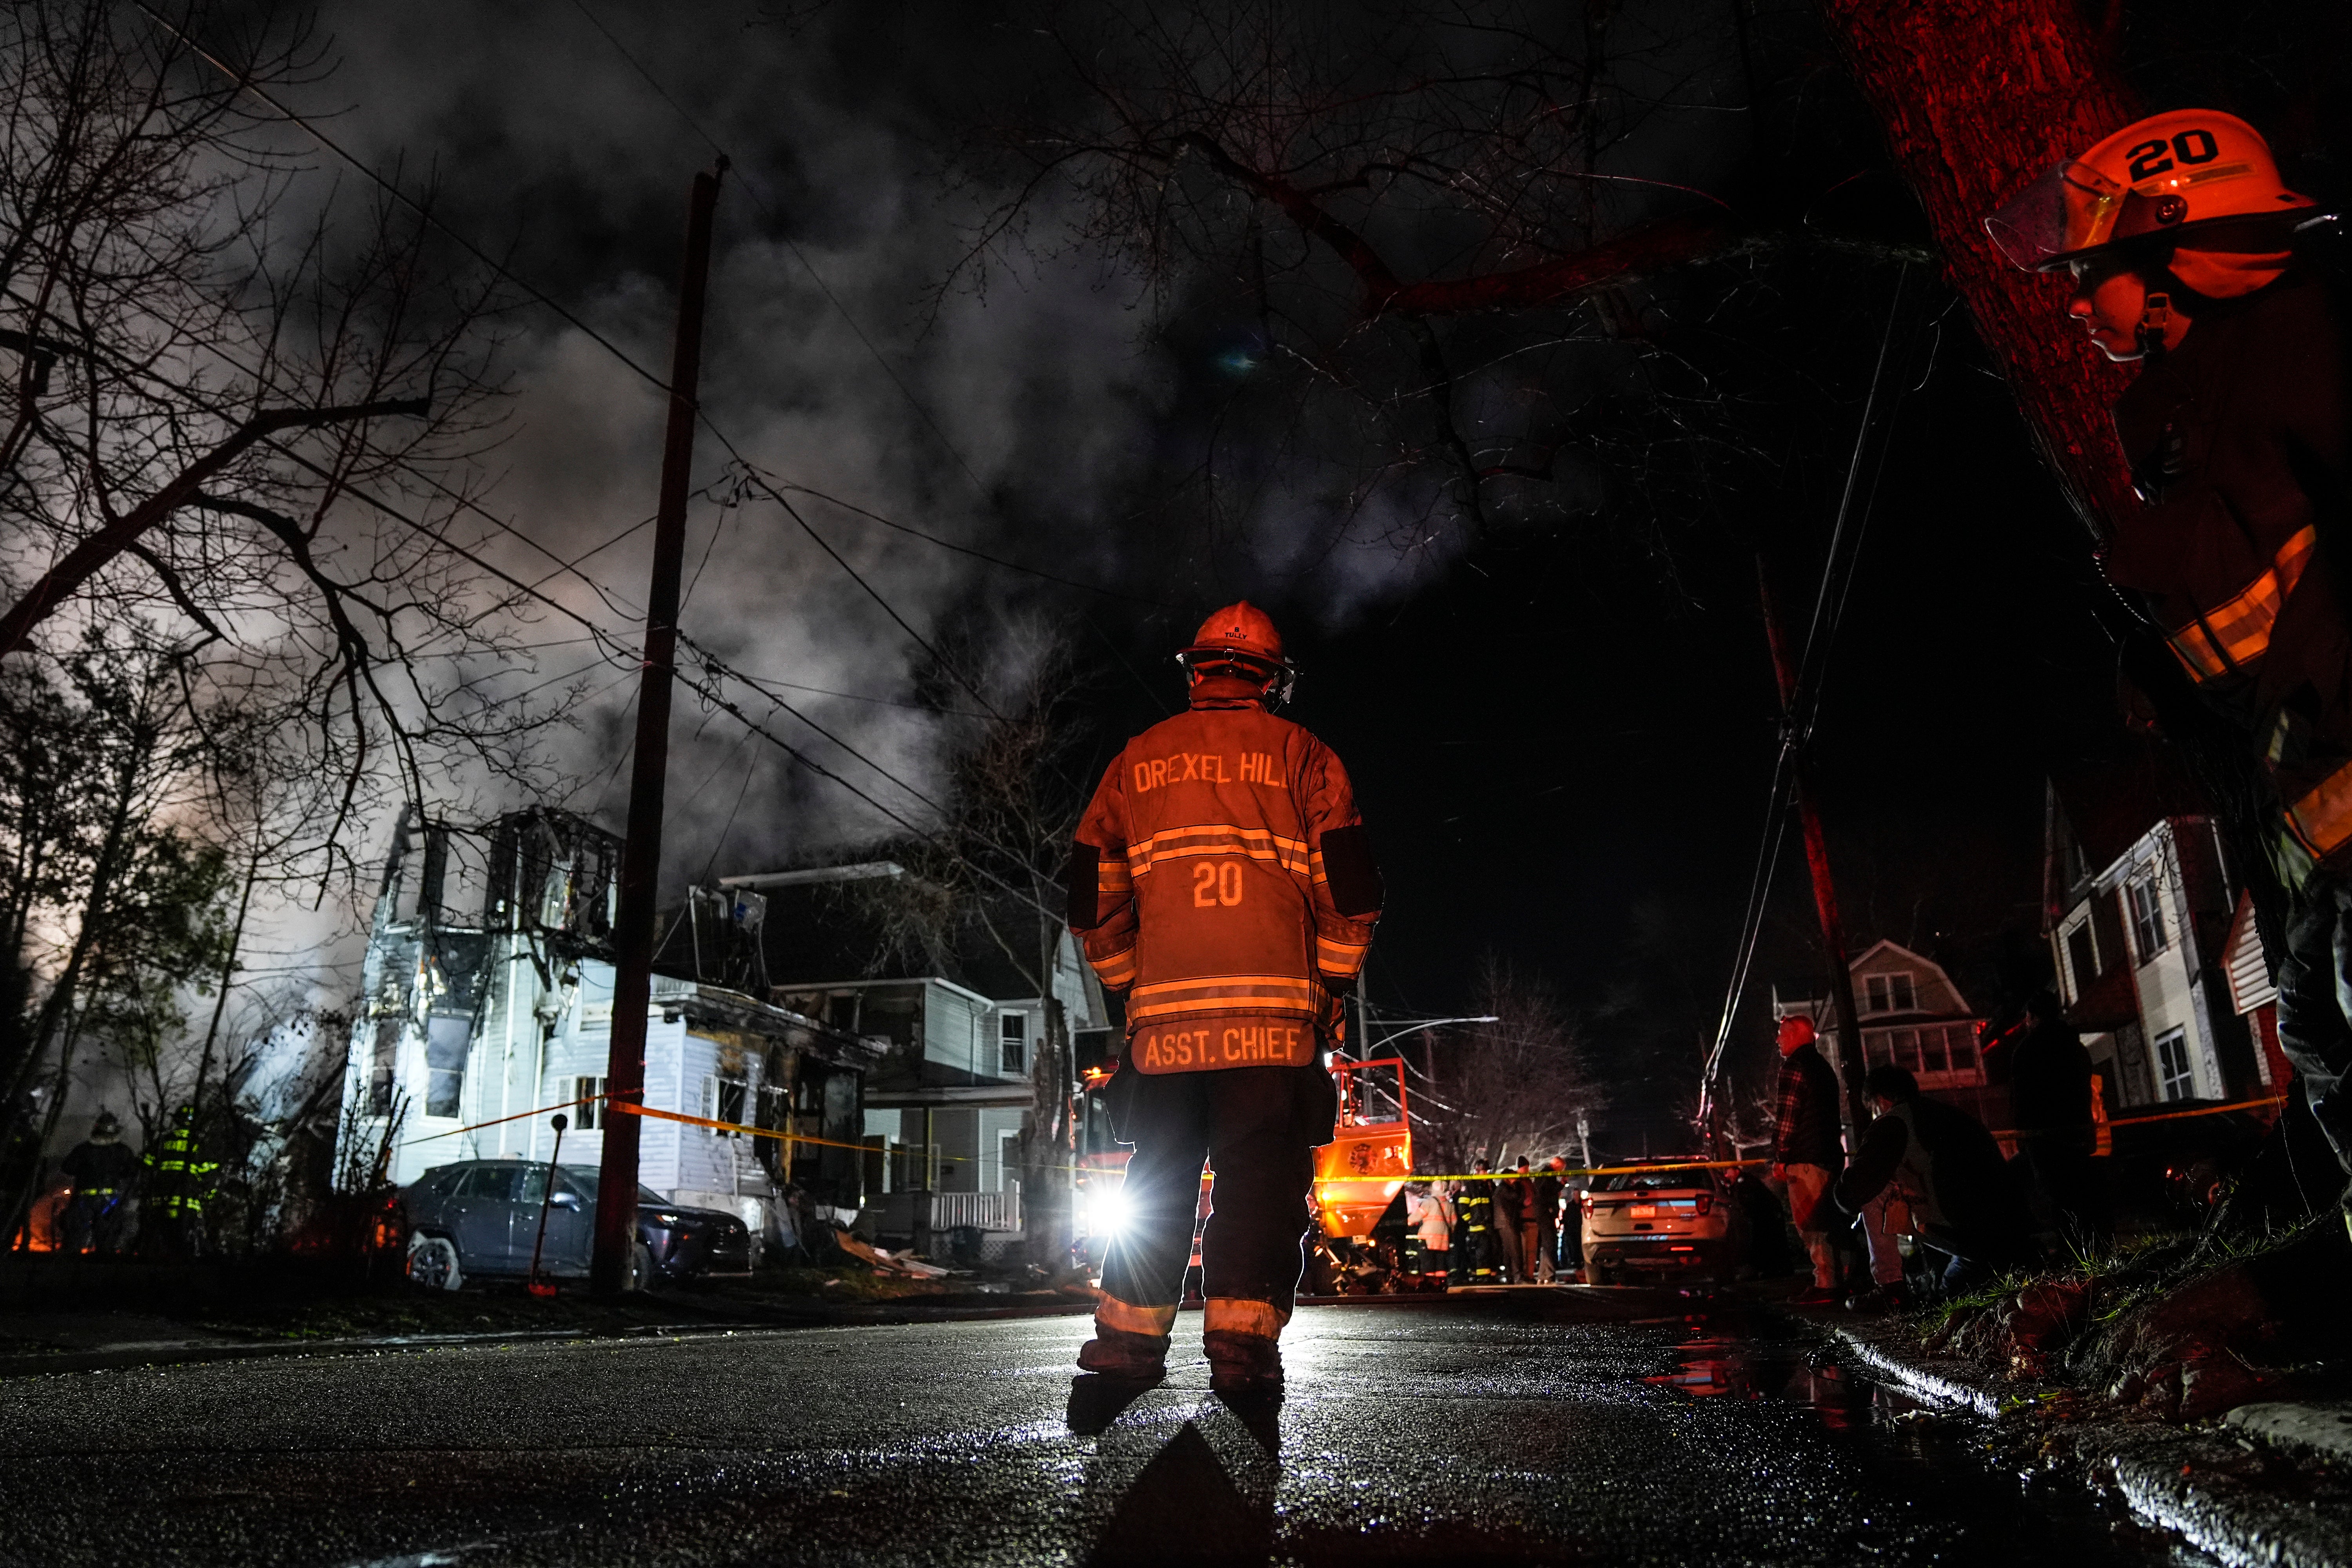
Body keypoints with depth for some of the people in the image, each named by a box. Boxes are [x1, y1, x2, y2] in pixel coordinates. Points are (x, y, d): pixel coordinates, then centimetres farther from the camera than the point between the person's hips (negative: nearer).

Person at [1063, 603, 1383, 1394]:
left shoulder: (1137, 761, 15)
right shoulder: (1301, 756, 8)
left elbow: (1093, 898, 14)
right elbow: (1351, 890, 1)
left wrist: (1129, 988, 21)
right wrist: (1331, 987, 10)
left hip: (1164, 1016, 3)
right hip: (1274, 1015, -2)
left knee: (1158, 1179, 12)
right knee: (1262, 1179, 1)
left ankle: (1130, 1335, 15)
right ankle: (1243, 1341, -2)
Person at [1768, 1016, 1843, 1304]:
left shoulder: (1794, 1066, -10)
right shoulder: (1823, 1067, 21)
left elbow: (1787, 1115, -16)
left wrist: (1779, 1158, -13)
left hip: (1805, 1158, -10)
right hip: (1829, 1157, 10)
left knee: (1810, 1225, -8)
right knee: (1823, 1223, 13)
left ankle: (1825, 1285, -10)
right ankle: (1831, 1281, 14)